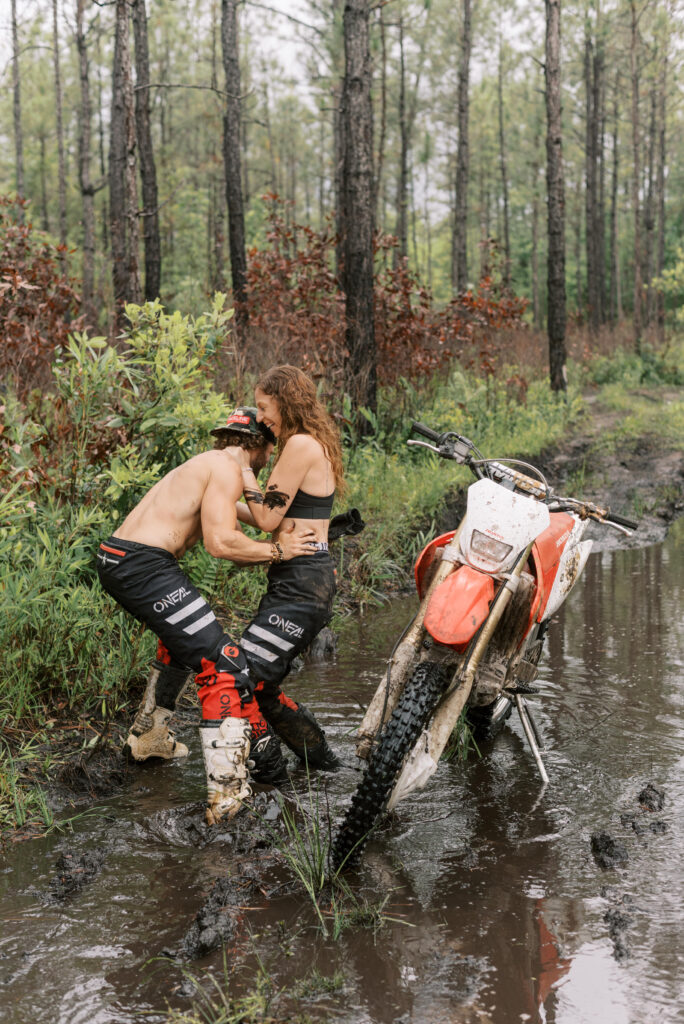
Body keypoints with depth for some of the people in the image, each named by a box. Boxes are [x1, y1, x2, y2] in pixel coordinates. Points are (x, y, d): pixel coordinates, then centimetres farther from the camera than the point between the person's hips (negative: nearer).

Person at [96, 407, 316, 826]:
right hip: (144, 566, -11)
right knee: (226, 666, -11)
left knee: (182, 641, 35)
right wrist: (277, 551, -7)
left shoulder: (207, 464, 24)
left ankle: (149, 736, 47)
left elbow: (228, 539, 27)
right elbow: (221, 542, -19)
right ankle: (229, 798, -14)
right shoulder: (228, 469, -7)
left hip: (115, 559, 11)